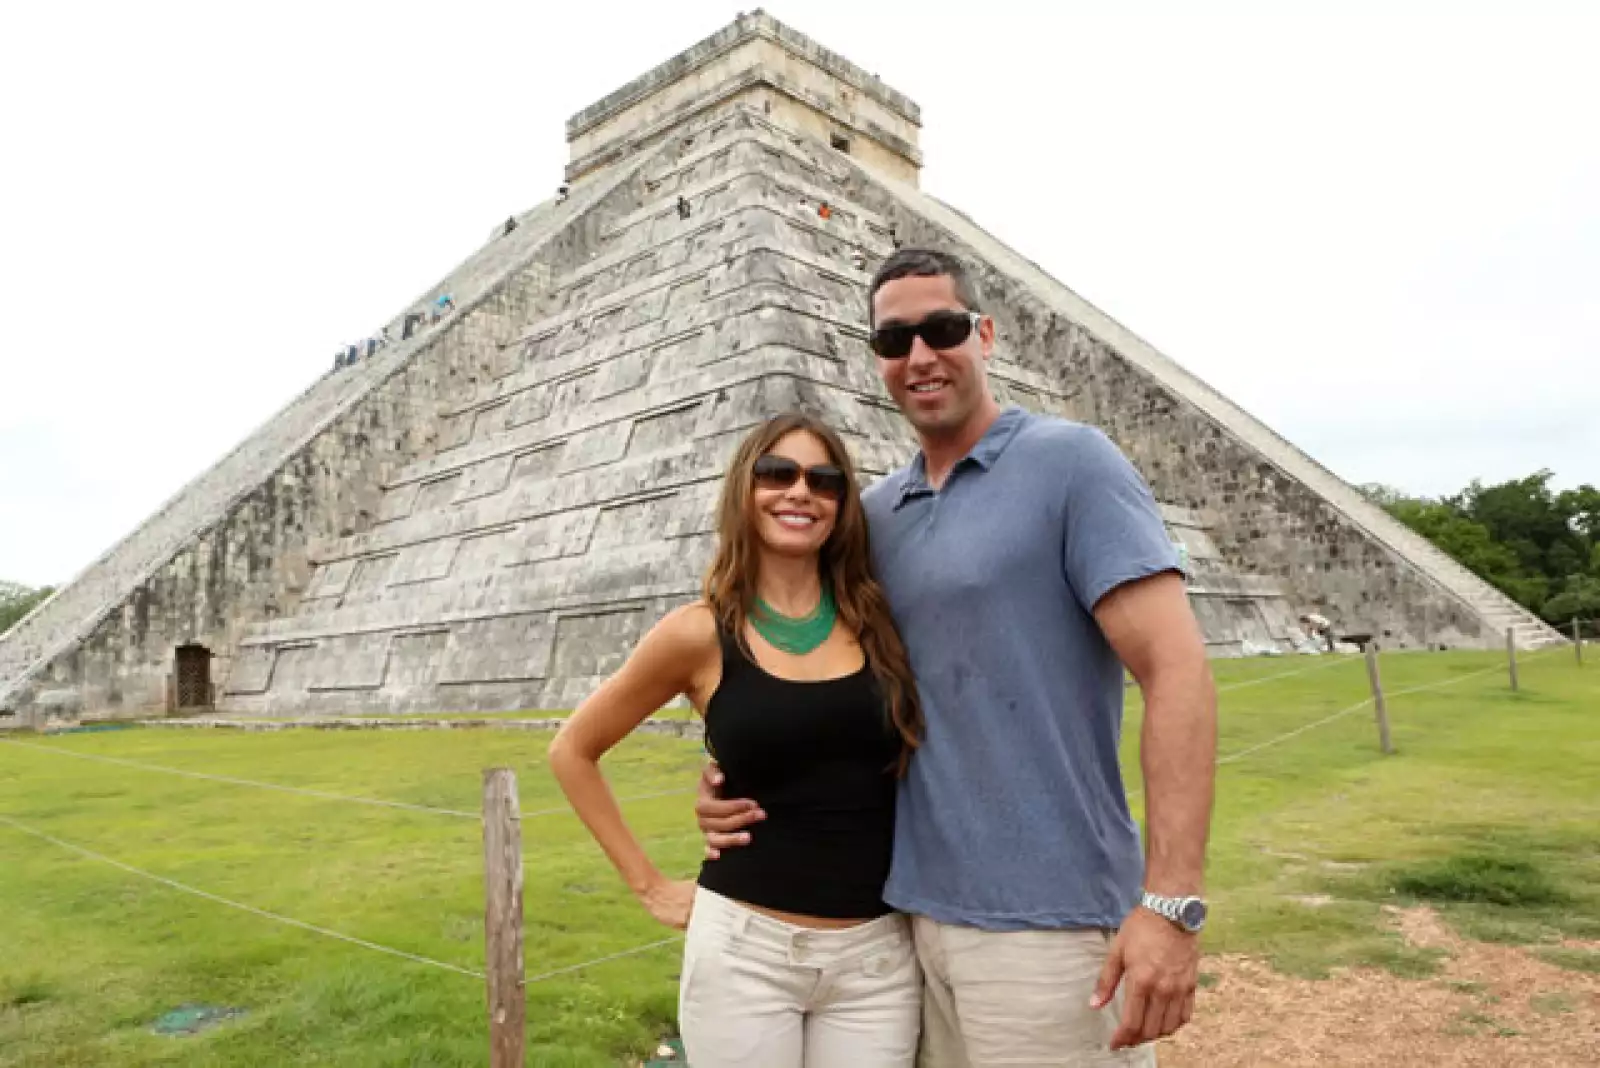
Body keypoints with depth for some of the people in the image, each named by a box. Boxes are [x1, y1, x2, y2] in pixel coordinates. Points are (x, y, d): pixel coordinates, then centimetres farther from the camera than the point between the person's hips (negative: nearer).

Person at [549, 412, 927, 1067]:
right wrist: (648, 884, 2)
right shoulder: (701, 634, -7)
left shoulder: (878, 622, -1)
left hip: (878, 958, 2)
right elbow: (572, 750, 4)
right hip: (745, 950, -2)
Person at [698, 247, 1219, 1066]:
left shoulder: (1070, 461, -8)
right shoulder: (876, 514, 9)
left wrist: (1170, 900, -21)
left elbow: (1176, 669, -14)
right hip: (917, 908, 6)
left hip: (1047, 920, -5)